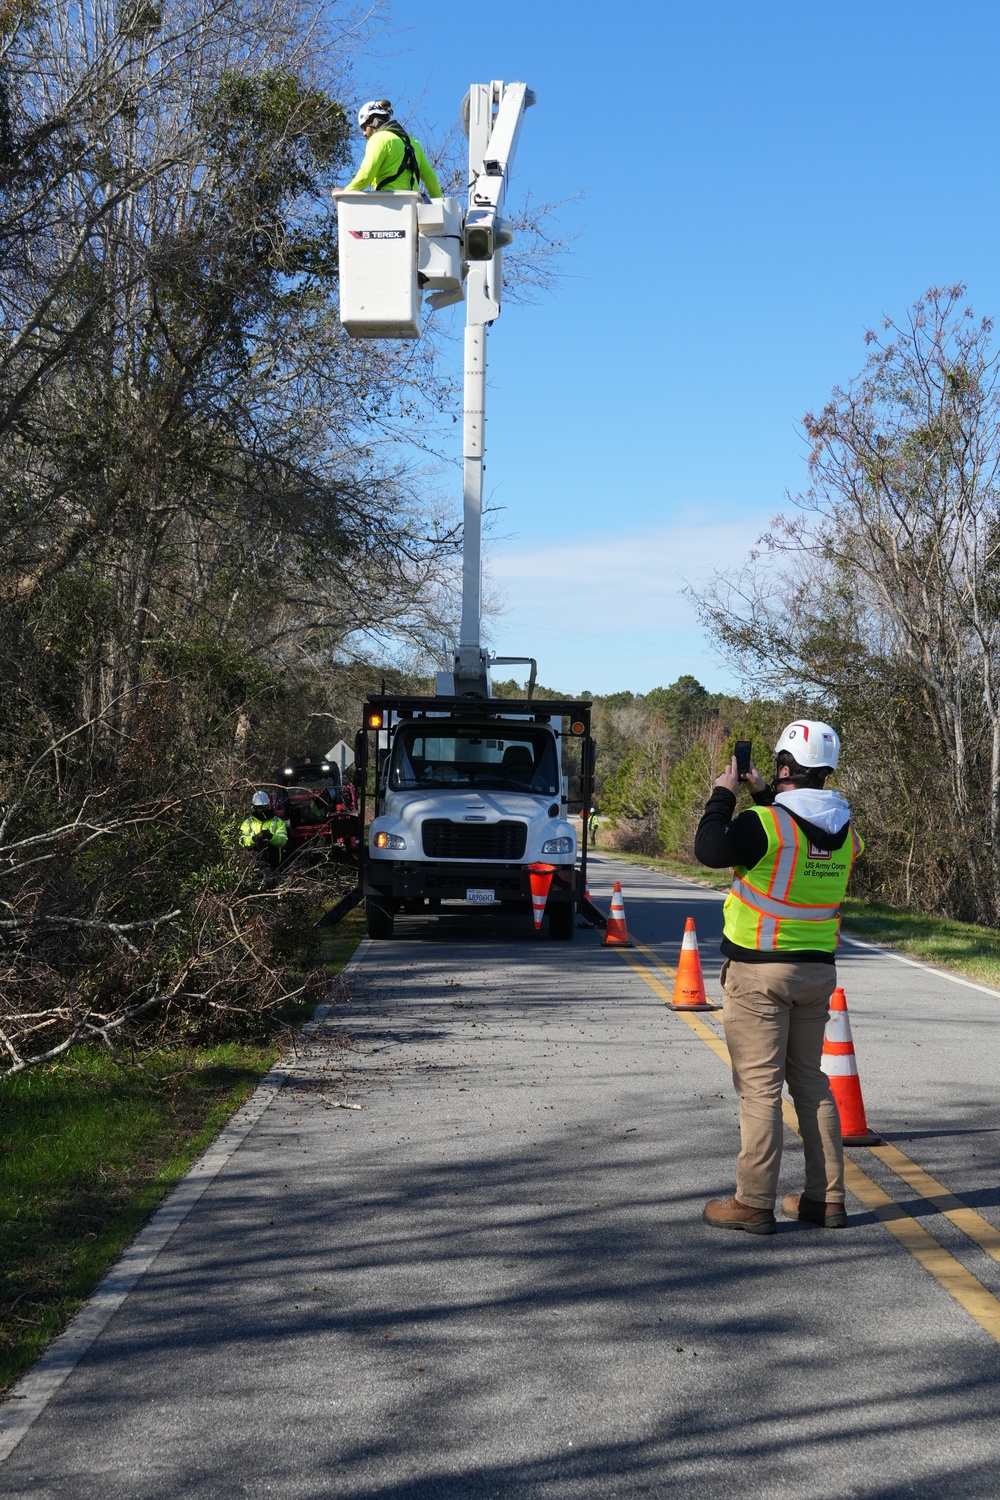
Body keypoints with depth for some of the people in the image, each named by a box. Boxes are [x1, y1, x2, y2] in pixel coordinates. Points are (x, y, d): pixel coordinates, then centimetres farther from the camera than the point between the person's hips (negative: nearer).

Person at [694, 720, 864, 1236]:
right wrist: (763, 796, 21)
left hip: (759, 971, -6)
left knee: (759, 1087, -2)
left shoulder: (766, 823, -18)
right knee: (811, 1082, 15)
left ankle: (754, 1204, 1)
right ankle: (826, 1198, 18)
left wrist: (724, 795, -6)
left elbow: (710, 850, -18)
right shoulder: (843, 830, 6)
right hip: (817, 969, 7)